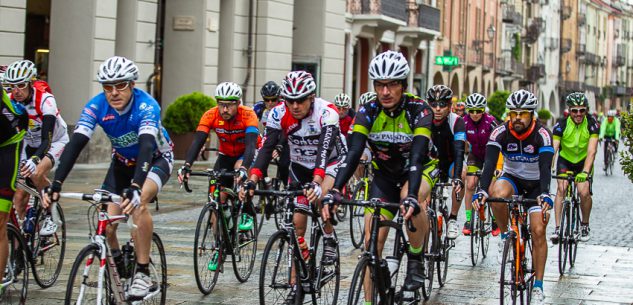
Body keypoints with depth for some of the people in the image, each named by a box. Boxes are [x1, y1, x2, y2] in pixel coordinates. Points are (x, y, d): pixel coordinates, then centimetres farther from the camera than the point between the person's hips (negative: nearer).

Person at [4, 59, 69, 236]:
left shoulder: (45, 100, -31)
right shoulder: (9, 101, -18)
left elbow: (47, 139, -37)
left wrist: (35, 160, -55)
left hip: (55, 142, -5)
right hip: (30, 145, 5)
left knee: (36, 173, -33)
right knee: (19, 197, -5)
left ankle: (50, 216, -13)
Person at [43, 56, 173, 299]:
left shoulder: (146, 105, -33)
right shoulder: (96, 106, -22)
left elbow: (147, 146, -46)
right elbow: (75, 144, -29)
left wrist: (136, 187, -62)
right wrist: (56, 184, -42)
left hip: (156, 159, -4)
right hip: (123, 161, 4)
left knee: (137, 203, -34)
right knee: (107, 224, -11)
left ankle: (142, 272, -22)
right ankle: (116, 259, 23)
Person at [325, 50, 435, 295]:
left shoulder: (418, 110, -26)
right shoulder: (368, 112, -18)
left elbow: (417, 156, -38)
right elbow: (354, 153, -28)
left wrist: (411, 196, -54)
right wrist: (335, 190, -44)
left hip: (420, 170, -3)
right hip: (384, 175, 3)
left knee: (412, 197, -37)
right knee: (372, 240, -10)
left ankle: (416, 259, -15)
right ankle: (369, 299, -1)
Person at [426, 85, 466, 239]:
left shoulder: (457, 122, -25)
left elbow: (459, 151, -37)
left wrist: (457, 177, -52)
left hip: (450, 162, -2)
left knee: (461, 174, -33)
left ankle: (453, 218, -18)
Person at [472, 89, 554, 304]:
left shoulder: (542, 135, -25)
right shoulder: (500, 133, -21)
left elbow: (545, 167, -36)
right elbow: (489, 163, -32)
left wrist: (545, 194, -54)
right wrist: (482, 191, -49)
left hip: (536, 184, -1)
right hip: (512, 178, 1)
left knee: (538, 231, -12)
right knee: (498, 195, -35)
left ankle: (538, 287, -2)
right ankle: (505, 235, -8)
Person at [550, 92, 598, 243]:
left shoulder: (592, 124, -22)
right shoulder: (561, 125, -22)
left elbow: (591, 151, -31)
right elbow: (552, 149, -30)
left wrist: (585, 172, -45)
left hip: (584, 161, 0)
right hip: (565, 160, 0)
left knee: (584, 192, -17)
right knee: (561, 188, -21)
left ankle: (585, 225, 9)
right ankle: (558, 228, -18)